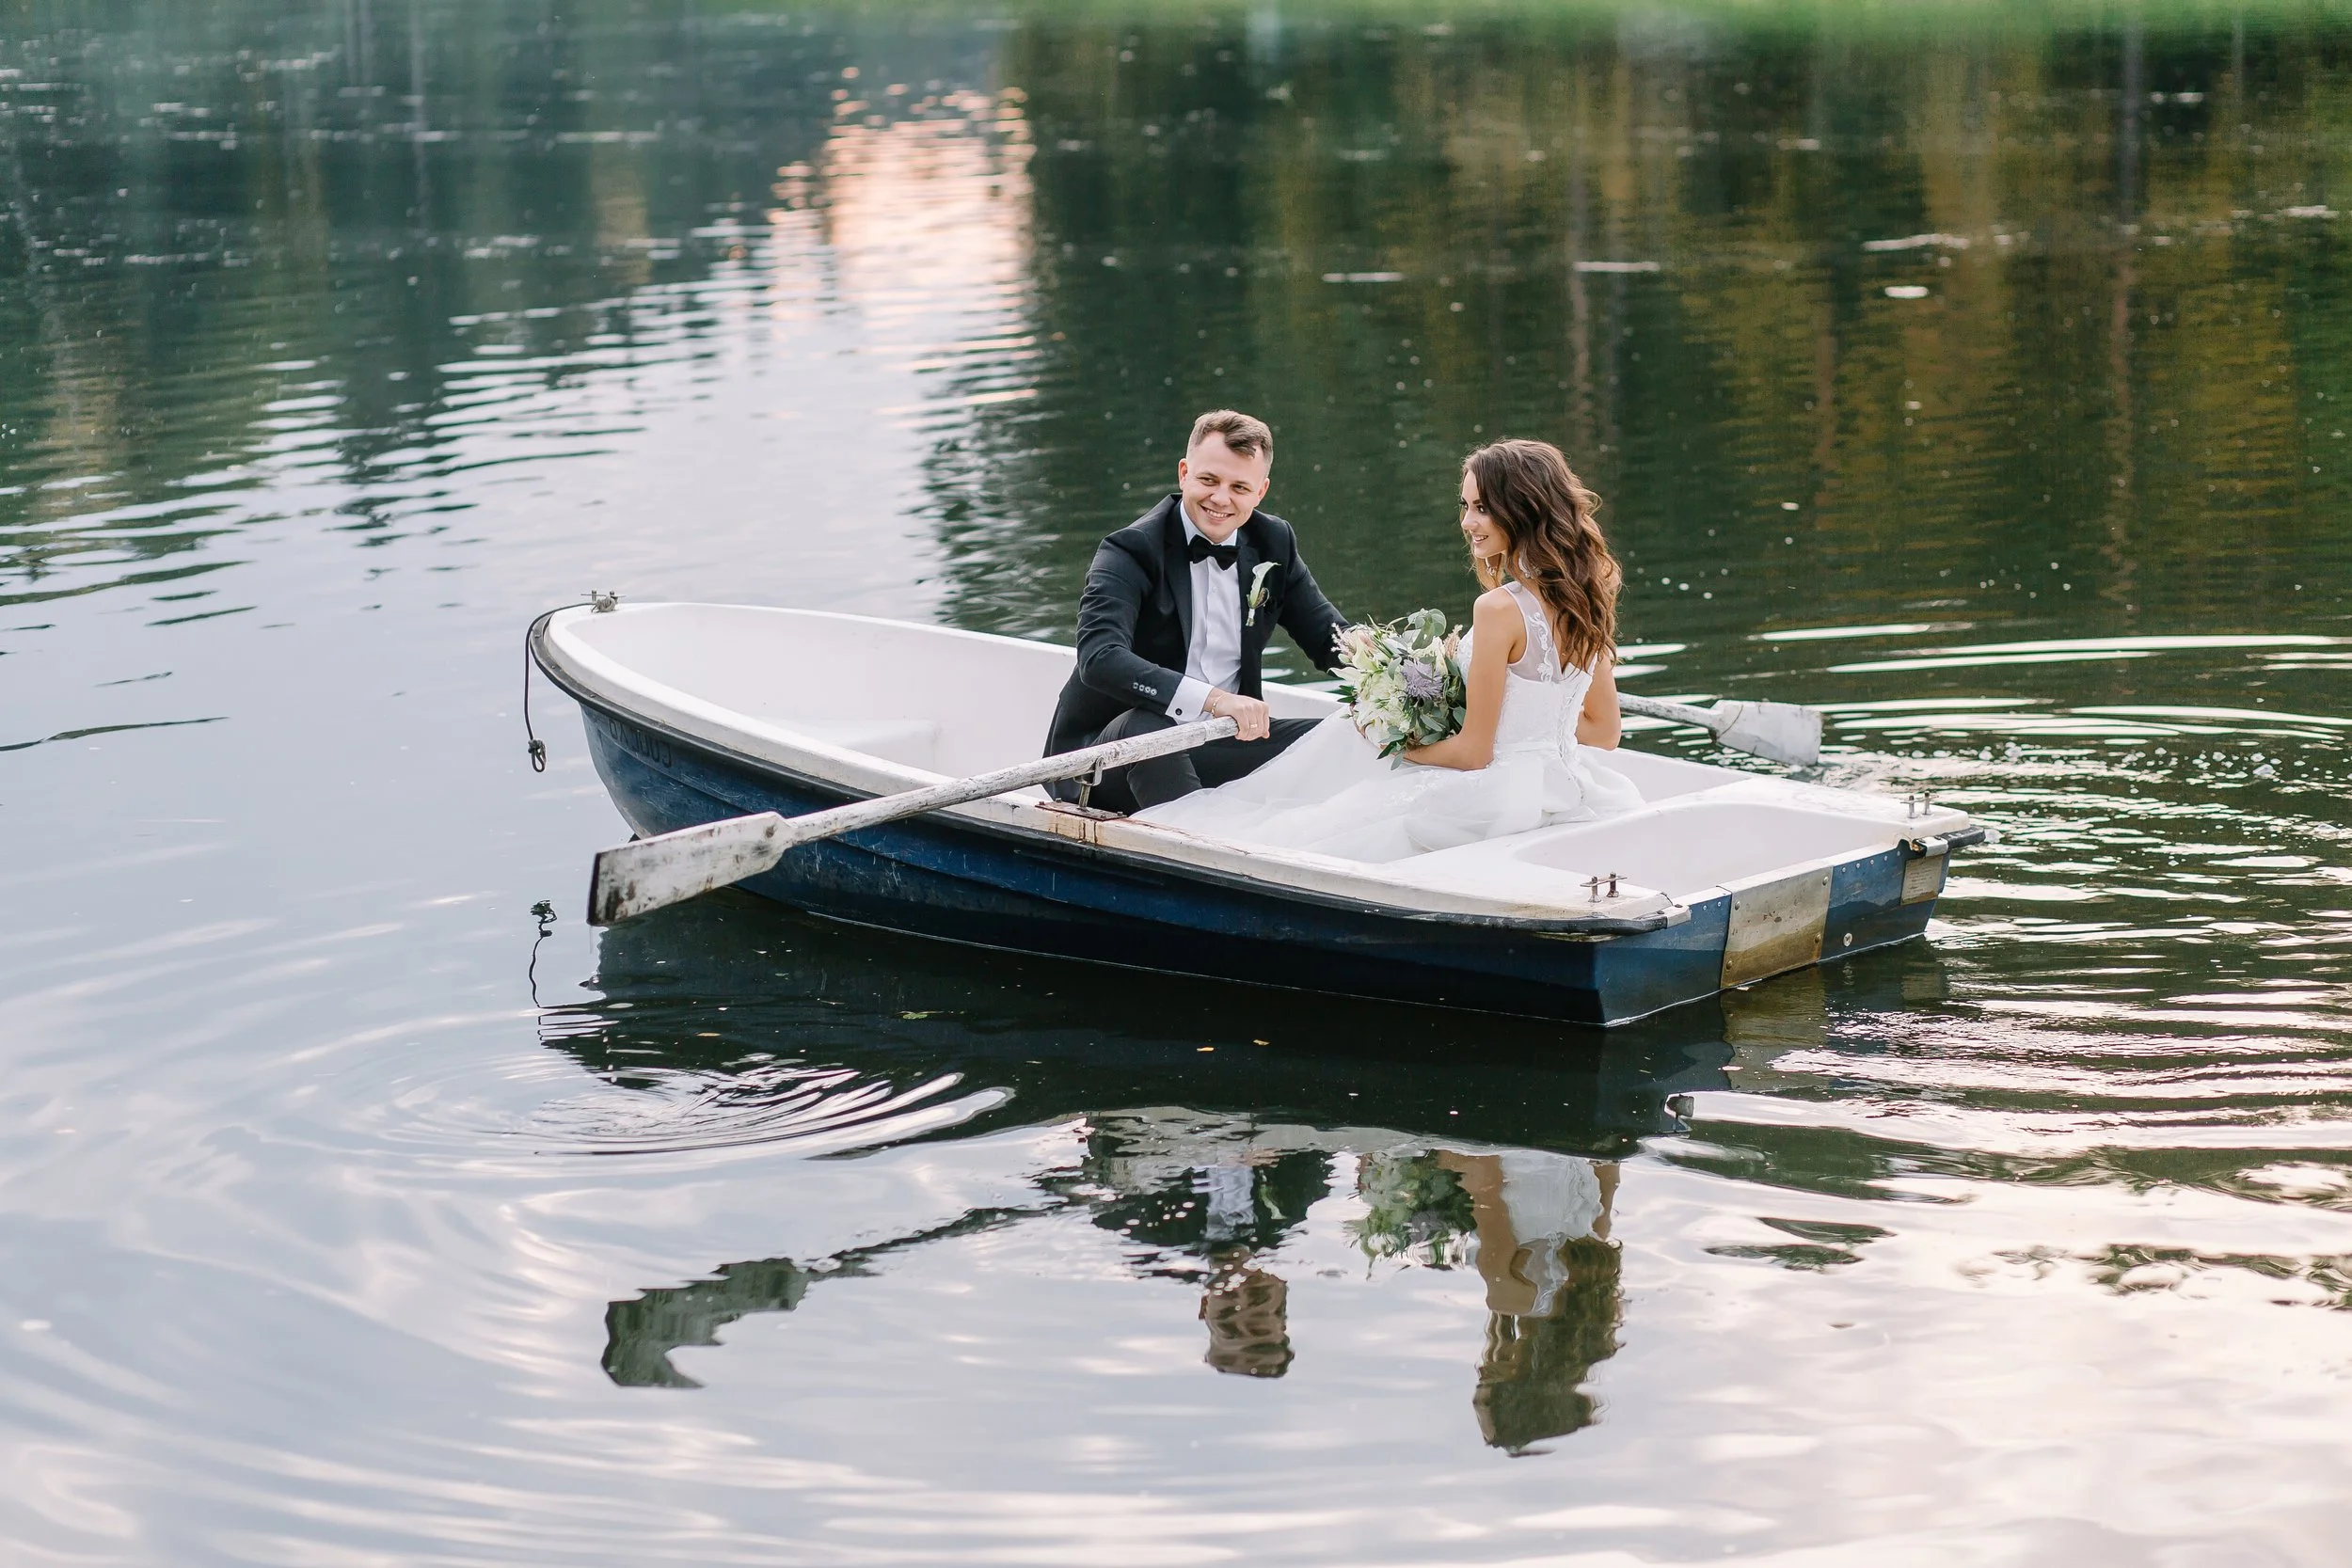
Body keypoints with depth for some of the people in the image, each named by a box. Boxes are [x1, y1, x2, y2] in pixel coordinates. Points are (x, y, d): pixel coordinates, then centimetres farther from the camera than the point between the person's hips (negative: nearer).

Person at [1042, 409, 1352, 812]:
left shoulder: (1274, 542, 6)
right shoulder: (1130, 552, -14)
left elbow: (1328, 636, 13)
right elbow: (1099, 658, -31)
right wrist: (1212, 699, -43)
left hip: (1222, 741, 6)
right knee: (1144, 725, -39)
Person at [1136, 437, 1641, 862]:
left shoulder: (1500, 609, -21)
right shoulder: (1586, 599, 3)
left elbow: (1472, 751, -16)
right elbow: (1603, 731, 12)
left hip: (1497, 799, -9)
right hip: (1564, 793, 9)